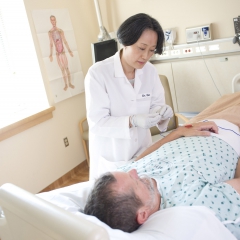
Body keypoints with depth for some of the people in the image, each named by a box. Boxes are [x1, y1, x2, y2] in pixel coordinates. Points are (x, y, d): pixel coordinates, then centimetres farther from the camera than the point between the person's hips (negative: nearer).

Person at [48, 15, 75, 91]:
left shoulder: (60, 30, 0)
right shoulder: (50, 32, -2)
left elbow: (65, 41, 0)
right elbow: (51, 44, -1)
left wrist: (69, 50, -3)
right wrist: (51, 54, -3)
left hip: (63, 52, 0)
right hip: (57, 53, 0)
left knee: (67, 68, 4)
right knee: (62, 69, 6)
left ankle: (70, 83, 14)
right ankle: (66, 84, 14)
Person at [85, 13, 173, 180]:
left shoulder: (150, 71, -6)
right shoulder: (98, 73, -20)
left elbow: (156, 104, 0)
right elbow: (97, 122, -22)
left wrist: (162, 112, -23)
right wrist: (132, 121, -35)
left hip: (143, 151, 4)